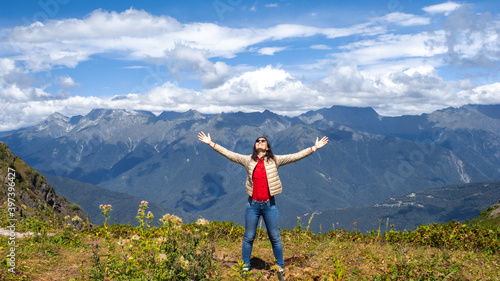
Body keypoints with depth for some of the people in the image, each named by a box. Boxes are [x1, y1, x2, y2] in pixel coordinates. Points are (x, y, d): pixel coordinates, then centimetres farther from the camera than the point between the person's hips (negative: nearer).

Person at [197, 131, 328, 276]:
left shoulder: (274, 160, 1)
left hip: (269, 205, -1)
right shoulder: (248, 160, 3)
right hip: (253, 205, 1)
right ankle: (246, 267, 23)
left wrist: (314, 148, -1)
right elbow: (228, 154, 1)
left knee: (275, 238, 8)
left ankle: (280, 267, 22)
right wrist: (211, 143, -3)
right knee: (248, 238, 9)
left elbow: (295, 156, 1)